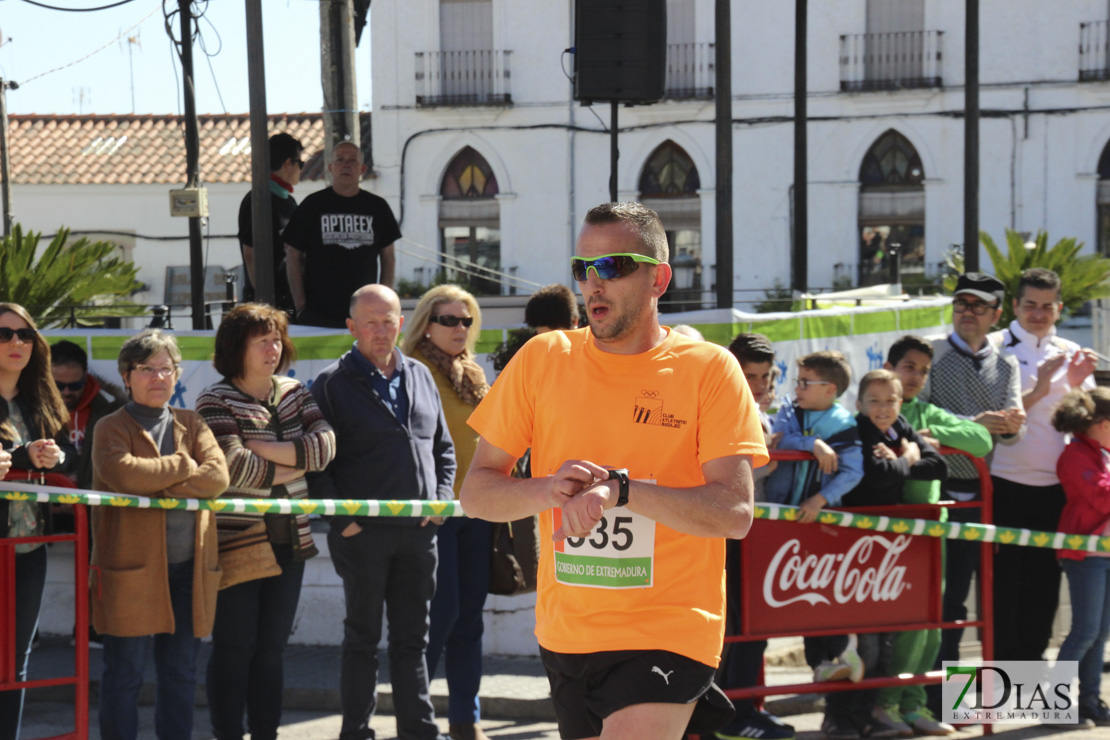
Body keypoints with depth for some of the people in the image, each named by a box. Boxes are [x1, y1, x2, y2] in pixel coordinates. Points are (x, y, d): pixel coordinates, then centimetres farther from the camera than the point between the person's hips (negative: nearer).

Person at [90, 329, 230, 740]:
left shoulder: (192, 425, 14)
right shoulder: (112, 428, 2)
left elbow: (218, 475, -4)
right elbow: (123, 474, -20)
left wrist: (160, 489, -15)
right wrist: (184, 466, -8)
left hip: (188, 568, 4)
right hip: (131, 568, -4)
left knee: (181, 674, 10)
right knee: (124, 674, 0)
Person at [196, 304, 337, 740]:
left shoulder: (293, 393, 11)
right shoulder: (216, 401, -5)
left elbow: (325, 445, -4)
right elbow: (234, 466, -18)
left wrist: (264, 448, -12)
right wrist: (294, 465, -6)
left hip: (288, 539, 5)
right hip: (235, 539, -5)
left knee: (272, 648, 9)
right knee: (235, 648, -2)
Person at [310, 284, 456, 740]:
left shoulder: (420, 377, 13)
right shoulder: (332, 384, -2)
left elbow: (443, 448, 19)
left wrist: (441, 498, 5)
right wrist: (341, 520, -12)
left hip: (418, 531, 4)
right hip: (363, 532, -4)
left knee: (413, 636, 10)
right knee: (362, 637, 3)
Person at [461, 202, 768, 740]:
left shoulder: (708, 369, -4)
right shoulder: (542, 359, 4)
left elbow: (735, 513, -13)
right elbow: (475, 493, 3)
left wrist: (619, 488, -24)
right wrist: (547, 489, -16)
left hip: (667, 632, -4)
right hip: (563, 631, 4)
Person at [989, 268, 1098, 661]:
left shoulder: (1071, 354, 11)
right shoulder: (994, 348, -3)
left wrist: (1079, 383, -8)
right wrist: (1037, 391, -19)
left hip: (1053, 486, 4)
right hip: (1005, 483, -4)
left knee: (1043, 581, 9)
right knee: (1003, 582, -1)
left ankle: (1030, 659, 19)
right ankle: (1001, 663, 7)